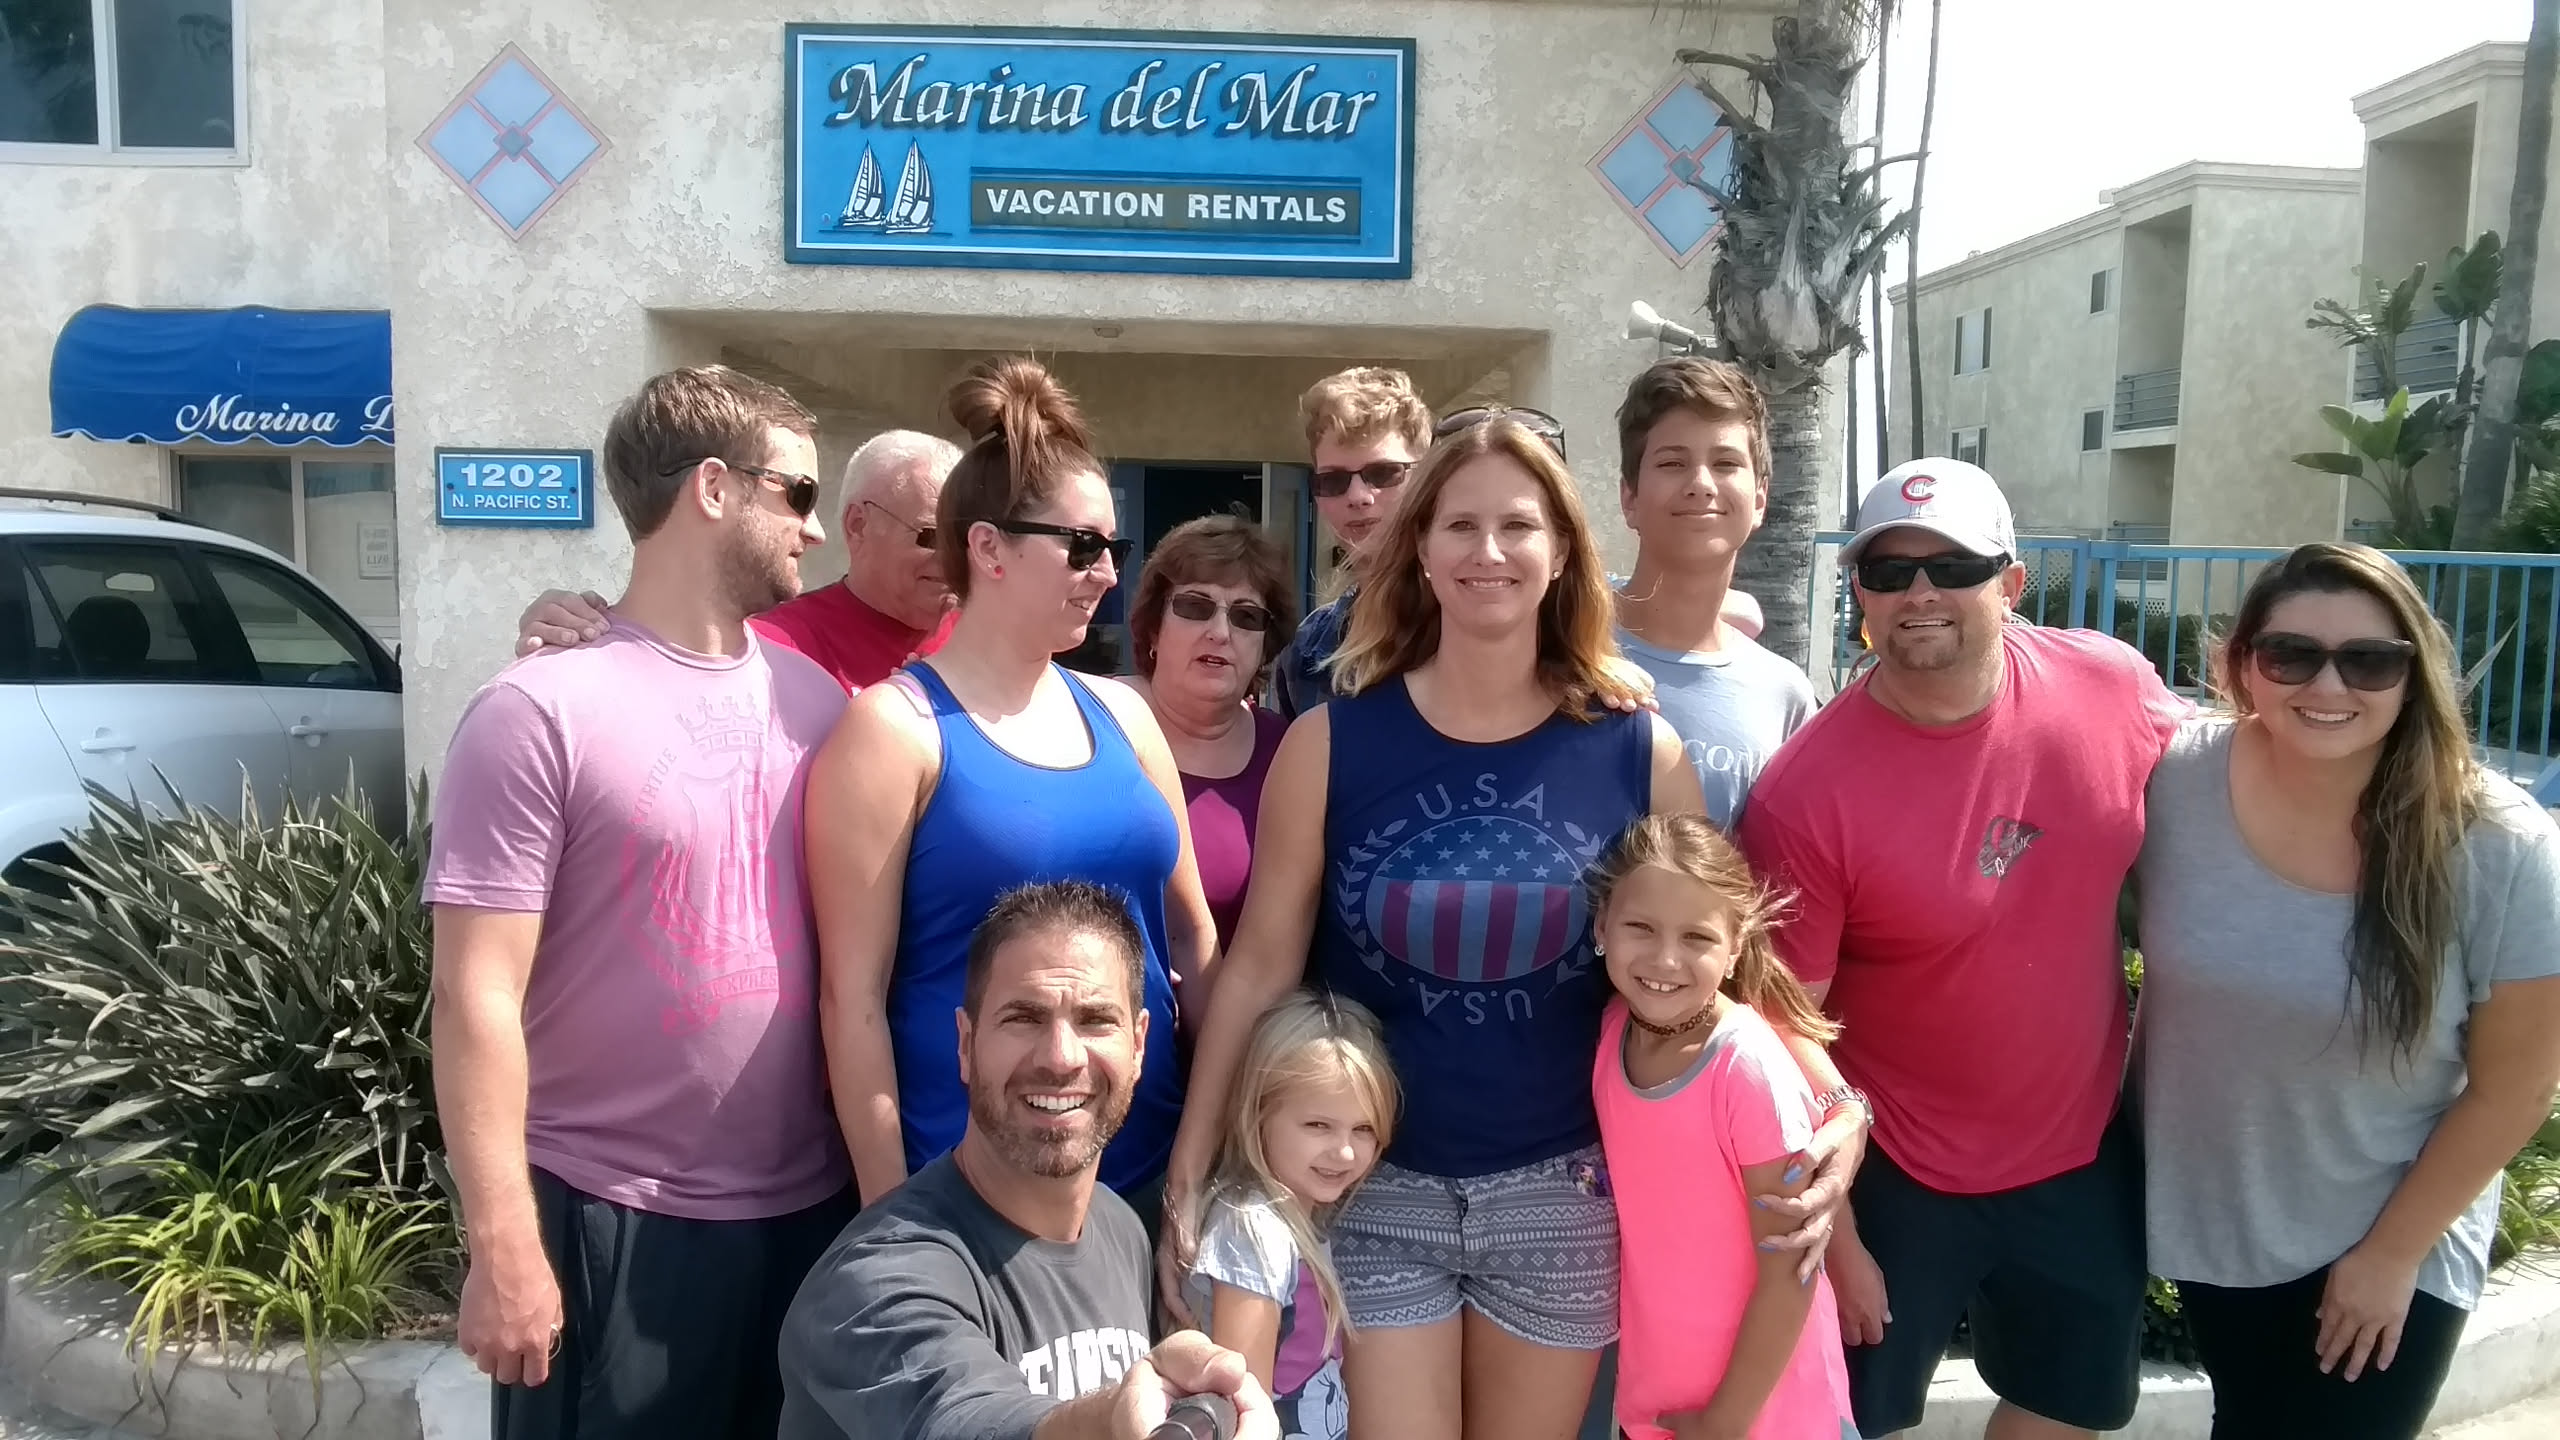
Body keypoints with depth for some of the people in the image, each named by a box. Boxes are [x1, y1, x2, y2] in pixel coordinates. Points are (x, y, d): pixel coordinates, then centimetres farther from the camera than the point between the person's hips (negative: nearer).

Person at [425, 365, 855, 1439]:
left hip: (814, 1207, 6)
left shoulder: (816, 697, 4)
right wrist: (503, 1247, -14)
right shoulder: (542, 712, -12)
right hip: (611, 1223, -5)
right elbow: (477, 998, -13)